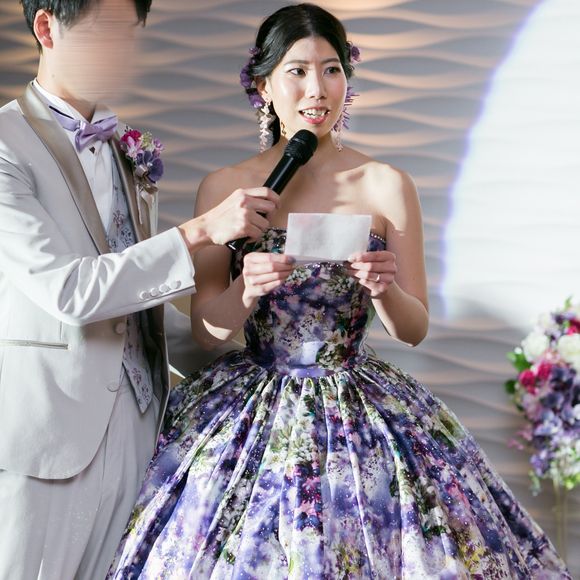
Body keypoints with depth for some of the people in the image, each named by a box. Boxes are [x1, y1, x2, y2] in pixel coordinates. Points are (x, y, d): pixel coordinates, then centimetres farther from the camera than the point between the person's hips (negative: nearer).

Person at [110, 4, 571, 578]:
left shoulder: (387, 185, -2)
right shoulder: (224, 187, 1)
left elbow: (414, 328, 1)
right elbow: (206, 328, 0)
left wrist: (382, 289, -20)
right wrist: (247, 290, -20)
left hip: (362, 415, 0)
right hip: (251, 416, 1)